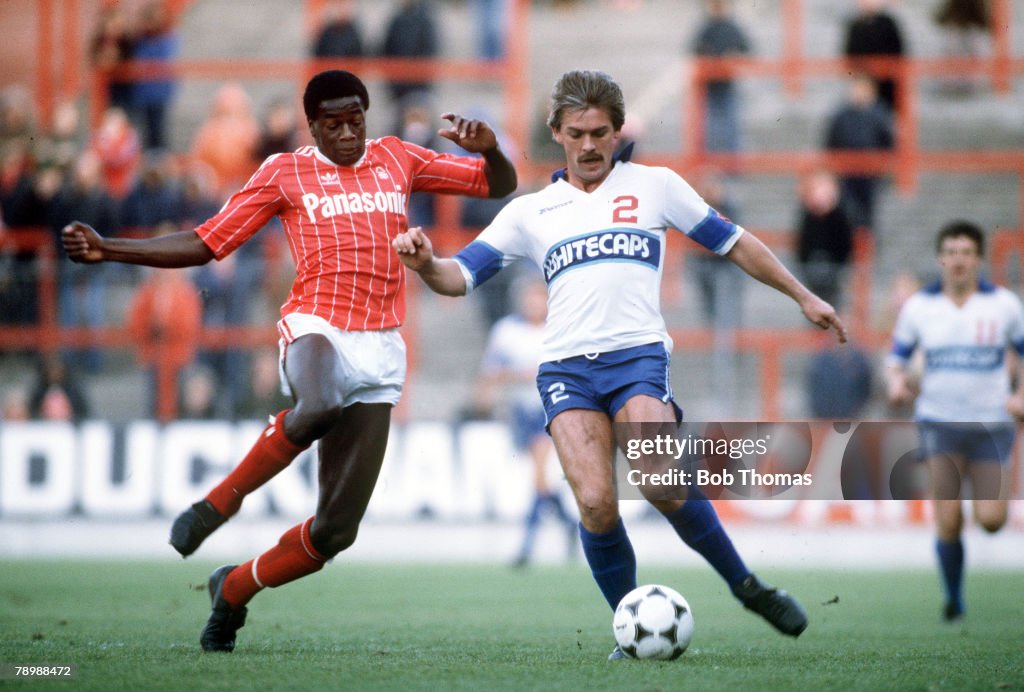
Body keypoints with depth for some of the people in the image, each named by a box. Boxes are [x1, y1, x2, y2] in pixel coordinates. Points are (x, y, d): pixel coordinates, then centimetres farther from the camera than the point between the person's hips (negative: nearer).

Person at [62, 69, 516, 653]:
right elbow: (204, 244, 8)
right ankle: (219, 502, -22)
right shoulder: (286, 173, 9)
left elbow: (500, 186, 22)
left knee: (337, 529, -3)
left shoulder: (397, 159, 17)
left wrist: (488, 148, -1)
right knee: (319, 405, -43)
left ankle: (236, 590, 21)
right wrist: (107, 250, -1)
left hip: (379, 352, 3)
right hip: (315, 329, -3)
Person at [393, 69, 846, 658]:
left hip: (638, 352, -2)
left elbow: (734, 243, 21)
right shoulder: (529, 211, 17)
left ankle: (748, 587, -3)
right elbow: (461, 276, 11)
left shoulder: (655, 186, 14)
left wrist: (803, 296, 20)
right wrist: (425, 264, -12)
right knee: (595, 503, -19)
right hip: (566, 366, 2)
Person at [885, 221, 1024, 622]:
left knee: (991, 521, -9)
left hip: (991, 423, 0)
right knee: (948, 521, -12)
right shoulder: (919, 306, 2)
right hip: (939, 421, 0)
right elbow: (897, 356, 11)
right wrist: (896, 383, -11)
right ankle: (953, 600, 6)